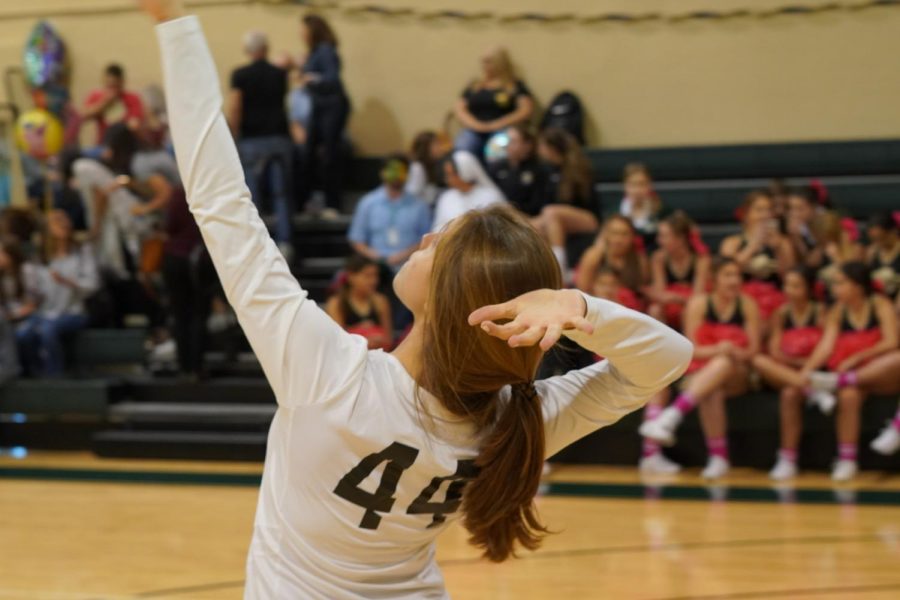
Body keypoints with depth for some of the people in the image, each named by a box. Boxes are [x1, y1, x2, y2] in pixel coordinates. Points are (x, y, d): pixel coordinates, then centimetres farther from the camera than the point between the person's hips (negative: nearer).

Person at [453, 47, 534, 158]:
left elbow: (526, 111, 1)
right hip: (473, 131, 2)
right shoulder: (474, 86, 23)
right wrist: (474, 124, -8)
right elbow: (460, 108, 14)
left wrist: (496, 125, -9)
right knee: (462, 150, -32)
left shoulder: (516, 86, 13)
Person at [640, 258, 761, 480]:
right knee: (710, 391, -38)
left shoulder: (748, 305, 2)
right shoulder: (698, 304, -1)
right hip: (701, 372, 0)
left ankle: (669, 418, -53)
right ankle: (718, 457, -41)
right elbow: (692, 349, -5)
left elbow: (753, 350, 1)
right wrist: (716, 349, -26)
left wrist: (733, 351, -22)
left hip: (737, 376, 0)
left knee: (723, 363, -37)